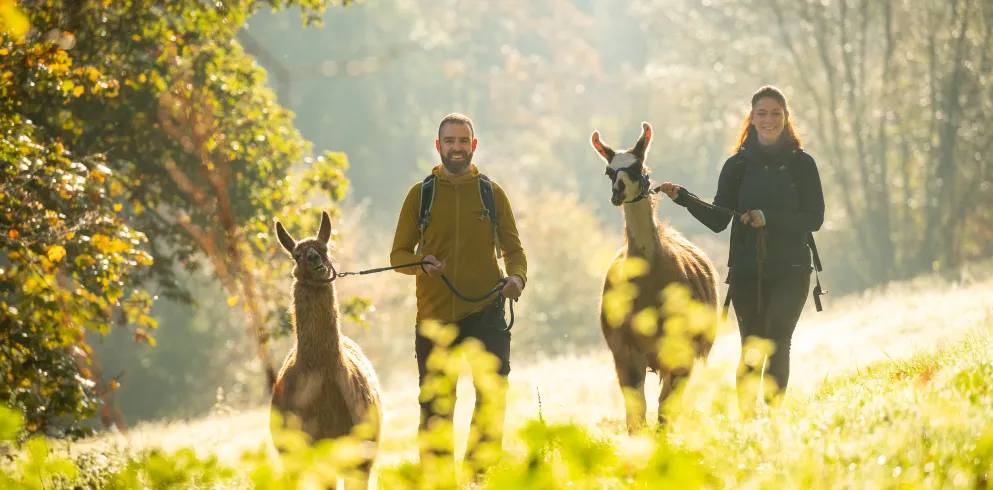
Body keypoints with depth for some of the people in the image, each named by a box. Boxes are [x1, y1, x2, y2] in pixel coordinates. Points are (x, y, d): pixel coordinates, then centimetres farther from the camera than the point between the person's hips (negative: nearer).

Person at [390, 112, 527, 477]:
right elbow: (399, 254, 7)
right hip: (434, 314, 1)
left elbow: (512, 247, 10)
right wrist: (422, 263, -15)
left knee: (493, 392, -14)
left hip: (484, 310, -1)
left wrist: (517, 276, -12)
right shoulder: (420, 195, 6)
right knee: (435, 405, 7)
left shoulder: (491, 193, 7)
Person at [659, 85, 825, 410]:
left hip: (790, 270, -2)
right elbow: (718, 221, 4)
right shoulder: (737, 166, 8)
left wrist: (768, 218, -15)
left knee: (777, 343, -17)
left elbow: (814, 218, -4)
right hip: (746, 270, 2)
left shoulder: (802, 164, 3)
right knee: (750, 350, 4)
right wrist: (683, 198, -10)